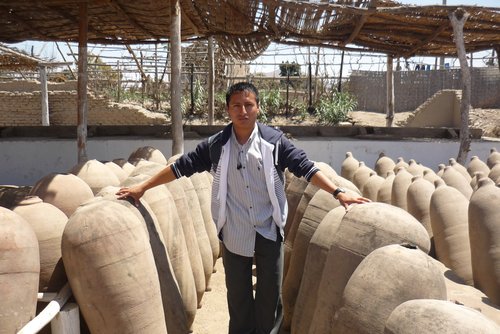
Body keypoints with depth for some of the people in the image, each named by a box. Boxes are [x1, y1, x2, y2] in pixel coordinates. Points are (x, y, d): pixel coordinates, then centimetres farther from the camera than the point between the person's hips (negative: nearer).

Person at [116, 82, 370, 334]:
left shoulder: (274, 140, -6)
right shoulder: (215, 145, -3)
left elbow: (306, 167, -8)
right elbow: (181, 166, 2)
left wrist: (338, 192, -17)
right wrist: (142, 187, 3)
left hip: (269, 231, 0)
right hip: (235, 233, 1)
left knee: (270, 293, 14)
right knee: (238, 294, 15)